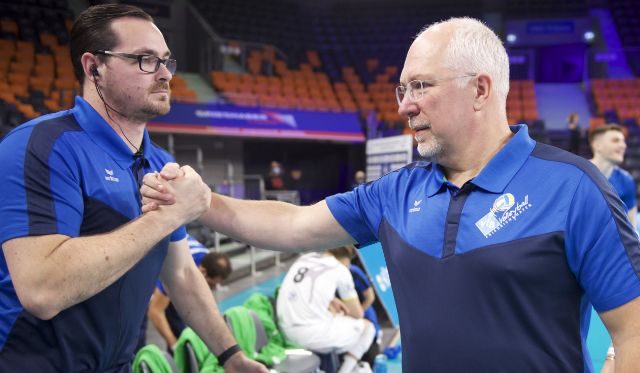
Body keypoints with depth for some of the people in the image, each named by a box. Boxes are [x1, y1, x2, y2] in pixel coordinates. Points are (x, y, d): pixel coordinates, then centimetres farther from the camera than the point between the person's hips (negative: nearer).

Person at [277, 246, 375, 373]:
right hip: (315, 335, -7)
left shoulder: (305, 258, 16)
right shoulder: (340, 270, -1)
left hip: (287, 331, 7)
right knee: (367, 327, 17)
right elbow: (357, 314, 8)